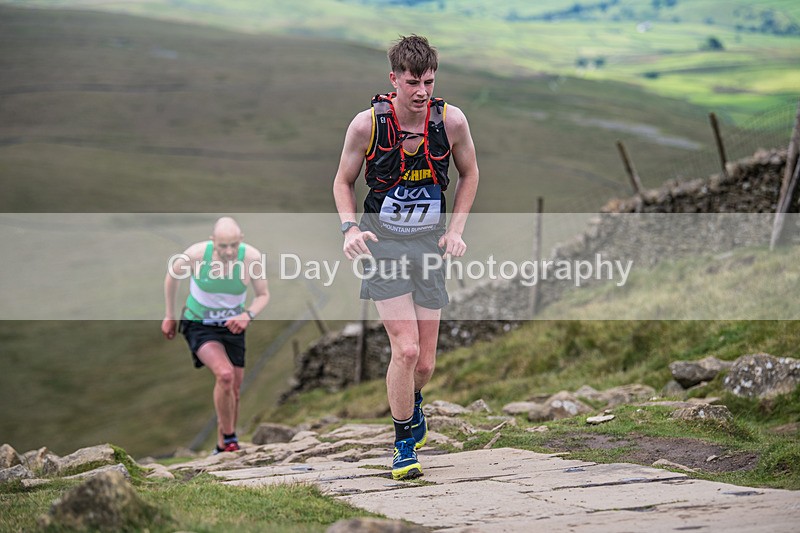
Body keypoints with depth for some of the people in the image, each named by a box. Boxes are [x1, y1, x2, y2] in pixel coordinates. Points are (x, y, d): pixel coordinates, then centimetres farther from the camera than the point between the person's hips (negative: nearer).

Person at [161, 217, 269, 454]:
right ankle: (230, 439, -10)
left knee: (234, 391, 5)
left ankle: (222, 448, 27)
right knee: (225, 374, -27)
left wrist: (248, 315, -24)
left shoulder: (251, 256, -19)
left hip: (232, 327, 3)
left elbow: (263, 294, -4)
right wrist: (170, 316, 6)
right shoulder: (196, 254, -24)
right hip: (199, 325, -3)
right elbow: (172, 276, -3)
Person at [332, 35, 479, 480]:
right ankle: (404, 442, 3)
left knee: (425, 362, 3)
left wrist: (456, 230, 1)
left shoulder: (451, 120, -8)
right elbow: (343, 181, 3)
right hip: (382, 242, -2)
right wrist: (351, 228, -14)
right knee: (406, 348, -17)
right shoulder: (367, 124, -13)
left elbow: (469, 173, 11)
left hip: (430, 243, 2)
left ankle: (412, 406, 40)